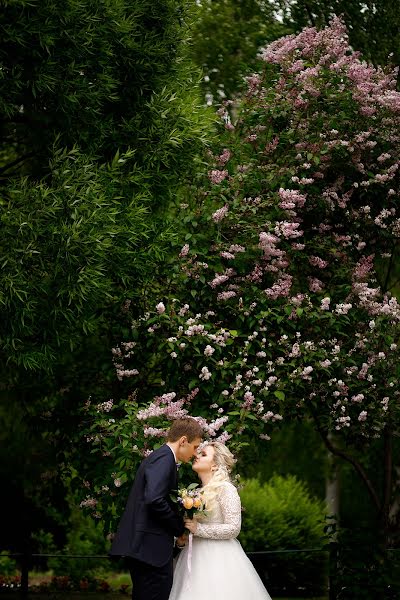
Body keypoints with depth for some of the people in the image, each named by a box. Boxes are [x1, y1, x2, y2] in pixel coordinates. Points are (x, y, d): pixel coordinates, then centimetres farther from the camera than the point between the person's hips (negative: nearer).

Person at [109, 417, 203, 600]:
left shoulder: (159, 456, 20)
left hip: (140, 545, 11)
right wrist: (179, 527, -12)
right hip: (151, 547, -11)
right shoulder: (164, 458, -11)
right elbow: (154, 500, -24)